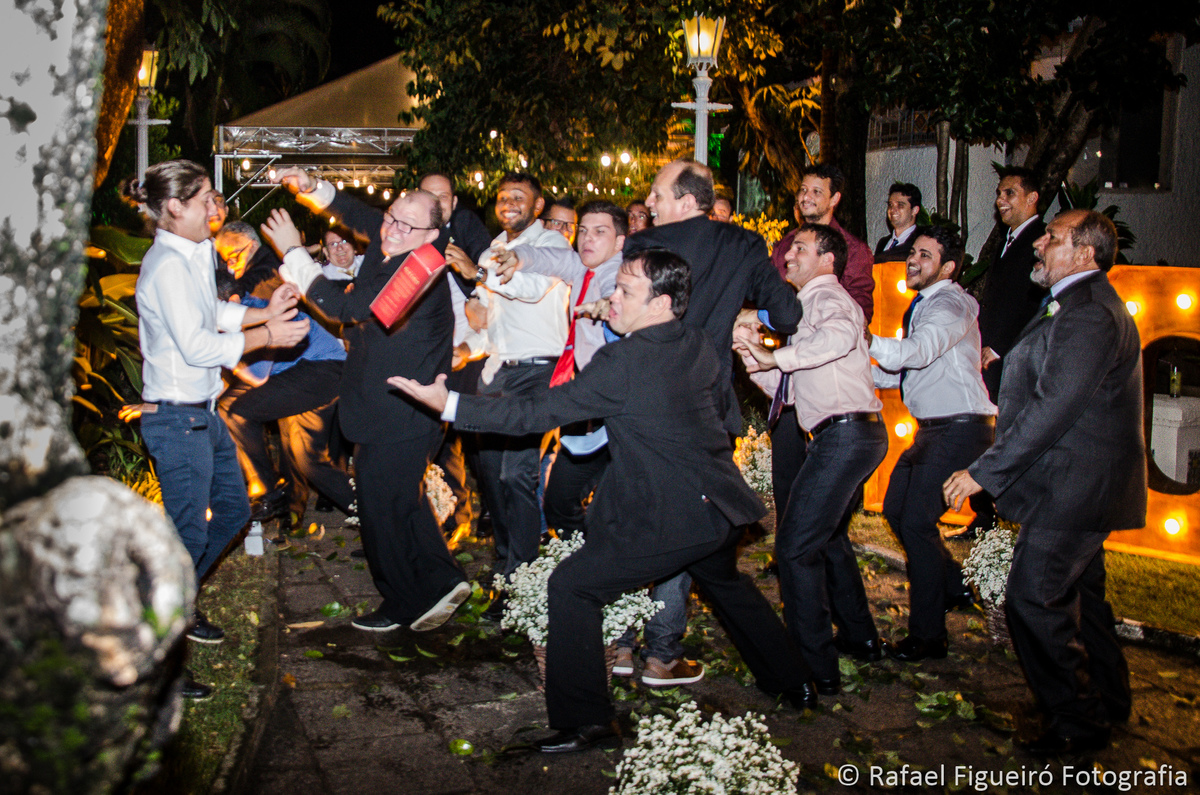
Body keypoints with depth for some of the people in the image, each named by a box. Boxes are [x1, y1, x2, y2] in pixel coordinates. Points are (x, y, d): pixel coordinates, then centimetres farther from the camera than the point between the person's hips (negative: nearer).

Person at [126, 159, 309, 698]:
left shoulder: (192, 256, 12)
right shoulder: (167, 264, -19)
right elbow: (196, 345, -23)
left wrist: (264, 313, 7)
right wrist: (266, 337, -16)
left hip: (201, 411, 10)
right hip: (176, 417, -10)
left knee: (233, 510, 19)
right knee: (189, 533, -5)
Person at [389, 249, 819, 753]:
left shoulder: (624, 362, -19)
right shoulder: (699, 347, 3)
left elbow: (540, 413, -19)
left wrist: (449, 403, -15)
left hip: (669, 519, -9)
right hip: (719, 506, 9)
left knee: (571, 586, -2)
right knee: (724, 583, 34)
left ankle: (583, 720, 3)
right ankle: (791, 682, 48)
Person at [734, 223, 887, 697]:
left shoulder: (827, 296, -6)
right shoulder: (811, 306, 25)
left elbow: (839, 335, -33)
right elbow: (789, 389, 20)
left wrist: (775, 356, -29)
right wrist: (755, 355, 6)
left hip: (844, 433, -11)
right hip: (855, 433, 11)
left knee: (795, 546, -11)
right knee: (828, 536, 27)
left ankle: (816, 669, -7)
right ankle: (858, 635, 41)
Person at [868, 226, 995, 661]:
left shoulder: (952, 305, -15)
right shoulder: (922, 305, 17)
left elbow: (918, 351, -34)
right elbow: (900, 370, 22)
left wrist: (867, 340, -48)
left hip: (960, 428, -10)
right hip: (934, 428, 10)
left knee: (917, 521, -12)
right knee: (896, 509, 15)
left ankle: (928, 636, -2)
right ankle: (952, 586, 32)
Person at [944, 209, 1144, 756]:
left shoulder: (1088, 315, -21)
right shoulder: (1086, 306, 15)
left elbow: (1051, 409, -27)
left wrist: (984, 472, -24)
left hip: (1074, 488, -11)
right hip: (1082, 485, 11)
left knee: (1034, 601, -7)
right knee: (1078, 596, 21)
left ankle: (1079, 721, 7)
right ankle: (1107, 702, 37)